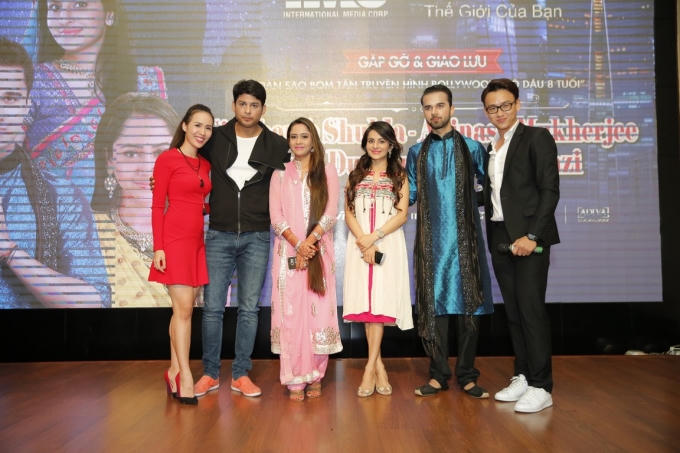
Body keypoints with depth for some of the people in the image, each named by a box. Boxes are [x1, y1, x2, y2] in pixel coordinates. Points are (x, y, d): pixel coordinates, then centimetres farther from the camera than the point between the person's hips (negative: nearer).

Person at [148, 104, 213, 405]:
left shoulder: (204, 164, 15)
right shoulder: (168, 159, -3)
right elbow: (157, 206, -6)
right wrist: (158, 247, -12)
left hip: (196, 240, 7)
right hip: (174, 239, -6)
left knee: (185, 309, 8)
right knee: (183, 307, -9)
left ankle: (174, 371, 17)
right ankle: (185, 377, -3)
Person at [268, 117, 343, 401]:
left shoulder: (327, 171, 9)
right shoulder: (280, 174, 12)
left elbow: (330, 213, -1)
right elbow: (276, 217, 3)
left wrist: (309, 241, -13)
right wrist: (297, 244, -11)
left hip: (319, 251, 0)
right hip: (288, 252, 1)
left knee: (319, 311, -2)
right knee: (289, 313, -3)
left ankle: (315, 377, 9)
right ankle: (294, 380, 3)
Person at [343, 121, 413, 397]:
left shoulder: (399, 176, 10)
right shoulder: (356, 175, 17)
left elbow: (402, 214, -1)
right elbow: (348, 213, 7)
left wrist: (374, 237, -13)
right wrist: (363, 240, -10)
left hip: (388, 243, -2)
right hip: (359, 244, 2)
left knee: (381, 302, -10)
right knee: (366, 304, -3)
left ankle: (370, 368, -6)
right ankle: (379, 367, 6)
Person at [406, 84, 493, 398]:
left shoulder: (472, 148, 8)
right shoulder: (417, 153, 13)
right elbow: (410, 196, 13)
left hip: (465, 239, -1)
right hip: (431, 240, 1)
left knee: (468, 302, 2)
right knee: (434, 303, 3)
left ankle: (466, 374, 16)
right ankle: (439, 374, 15)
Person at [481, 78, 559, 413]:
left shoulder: (537, 138, -2)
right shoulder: (490, 148, 18)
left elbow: (550, 190, -10)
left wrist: (532, 235, -17)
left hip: (528, 237, -6)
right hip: (499, 239, 6)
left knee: (531, 308, -7)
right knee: (513, 311, 10)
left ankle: (540, 386, 1)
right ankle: (522, 376, 20)